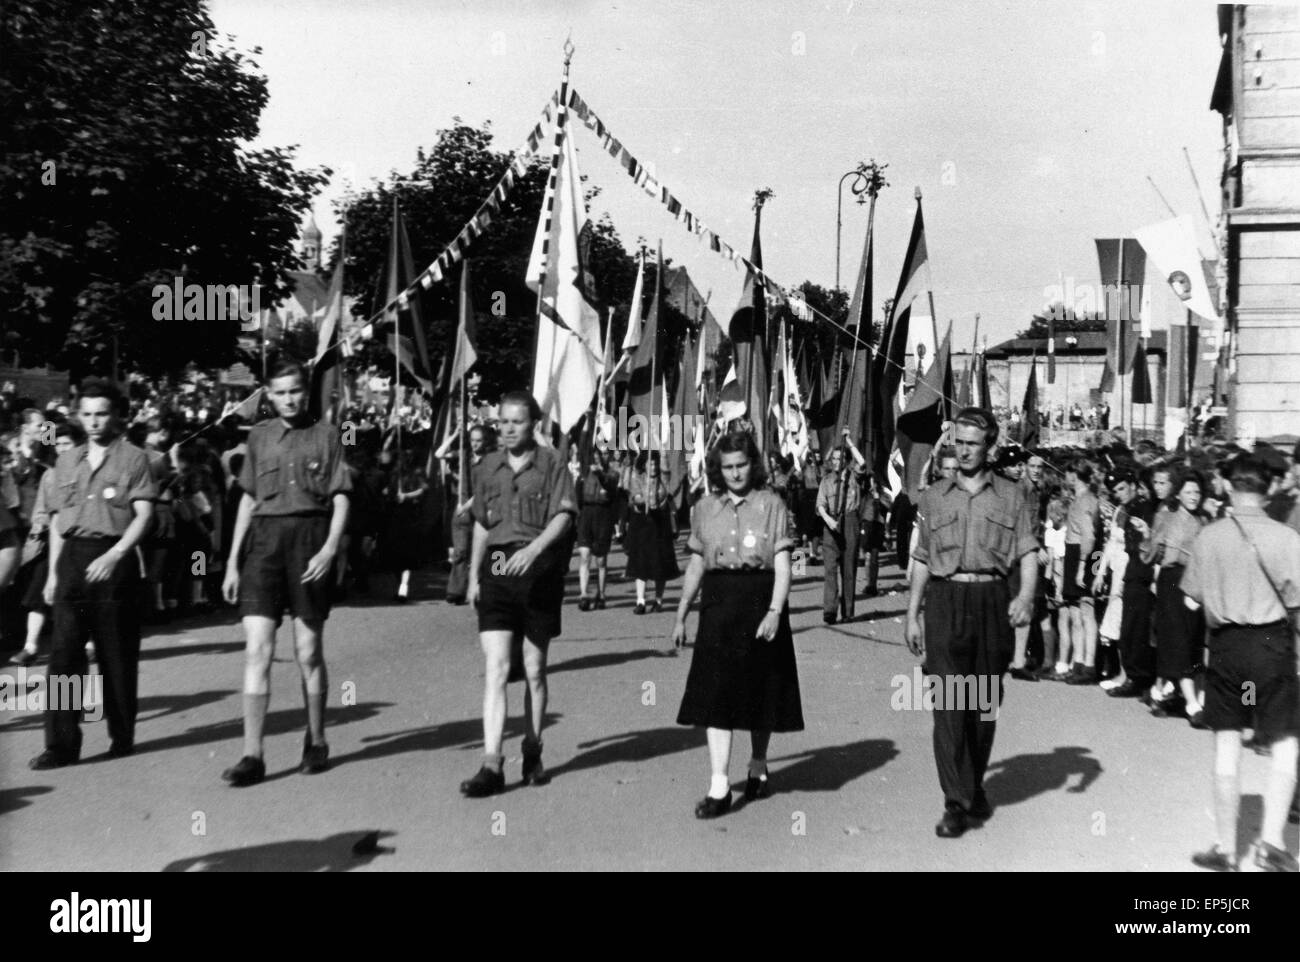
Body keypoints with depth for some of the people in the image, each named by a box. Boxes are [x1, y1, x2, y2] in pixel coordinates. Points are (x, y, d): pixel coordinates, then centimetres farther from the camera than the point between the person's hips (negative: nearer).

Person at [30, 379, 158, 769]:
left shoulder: (132, 458, 2)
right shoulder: (67, 460, 16)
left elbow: (143, 516, -5)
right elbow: (57, 521, 17)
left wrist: (114, 555, -18)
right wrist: (53, 572, 10)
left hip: (114, 558, -3)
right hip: (72, 557, 4)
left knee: (117, 653, 2)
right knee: (64, 649, -4)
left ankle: (122, 735, 14)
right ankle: (61, 743, -3)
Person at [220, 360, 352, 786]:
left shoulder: (325, 435, 4)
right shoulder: (259, 436, 13)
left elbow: (340, 499, 1)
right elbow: (248, 500, 16)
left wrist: (329, 548, -14)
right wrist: (233, 561, 12)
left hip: (309, 538, -2)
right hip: (264, 539, 2)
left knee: (308, 652, 6)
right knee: (257, 649, -6)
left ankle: (316, 742, 22)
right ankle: (252, 754, -4)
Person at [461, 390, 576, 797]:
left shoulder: (552, 464, -1)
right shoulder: (489, 466, 11)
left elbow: (563, 515, -12)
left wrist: (534, 549, -28)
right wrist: (473, 574, 15)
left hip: (539, 572, -2)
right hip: (495, 572, 2)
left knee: (534, 671, 8)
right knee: (495, 668, -8)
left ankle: (532, 754, 23)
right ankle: (491, 765, -10)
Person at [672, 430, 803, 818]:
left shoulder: (771, 505, -1)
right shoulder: (705, 508, 9)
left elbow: (782, 566, -6)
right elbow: (696, 567, 15)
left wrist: (775, 611, -19)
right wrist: (680, 616, 13)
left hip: (760, 600, -2)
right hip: (718, 606, 2)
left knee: (760, 691, 9)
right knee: (715, 695, -4)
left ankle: (758, 768, 30)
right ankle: (719, 787, -3)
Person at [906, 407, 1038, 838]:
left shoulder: (1012, 496, 9)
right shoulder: (933, 497, 12)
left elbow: (1028, 551, 2)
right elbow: (922, 559, 14)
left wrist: (1027, 595, -16)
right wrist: (911, 615, 10)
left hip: (992, 600, 0)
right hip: (945, 600, 0)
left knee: (986, 702, 9)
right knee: (949, 704, -7)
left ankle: (975, 786, 27)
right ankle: (957, 803, -5)